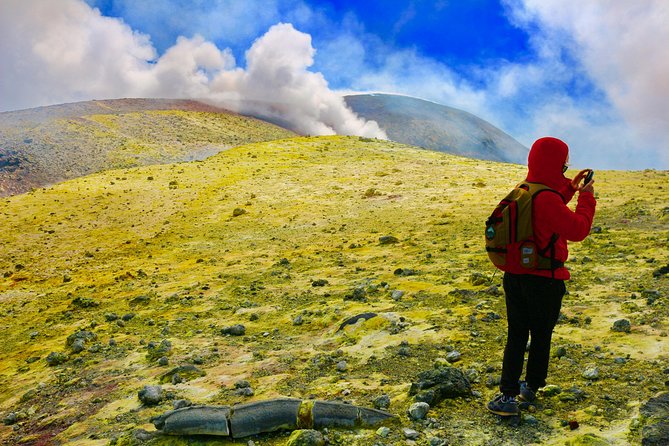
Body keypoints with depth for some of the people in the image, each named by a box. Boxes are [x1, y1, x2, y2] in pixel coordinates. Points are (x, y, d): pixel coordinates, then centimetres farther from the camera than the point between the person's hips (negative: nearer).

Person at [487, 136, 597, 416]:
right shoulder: (546, 198, -23)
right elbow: (578, 230, -17)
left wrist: (570, 188, 17)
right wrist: (586, 197, -5)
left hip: (514, 276, 7)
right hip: (544, 281, -7)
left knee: (516, 335, 12)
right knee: (541, 336, 14)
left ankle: (508, 395, 11)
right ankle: (531, 388, 27)